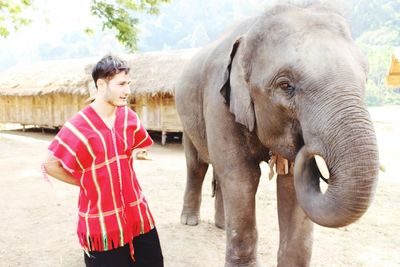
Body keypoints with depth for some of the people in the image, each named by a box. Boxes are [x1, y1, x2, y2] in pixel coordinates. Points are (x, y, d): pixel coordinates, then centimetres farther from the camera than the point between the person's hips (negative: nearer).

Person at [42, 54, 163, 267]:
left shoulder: (128, 117, 0)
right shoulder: (78, 127, -19)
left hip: (137, 215, 6)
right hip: (102, 223, -5)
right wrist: (86, 183, -3)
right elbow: (51, 165, -10)